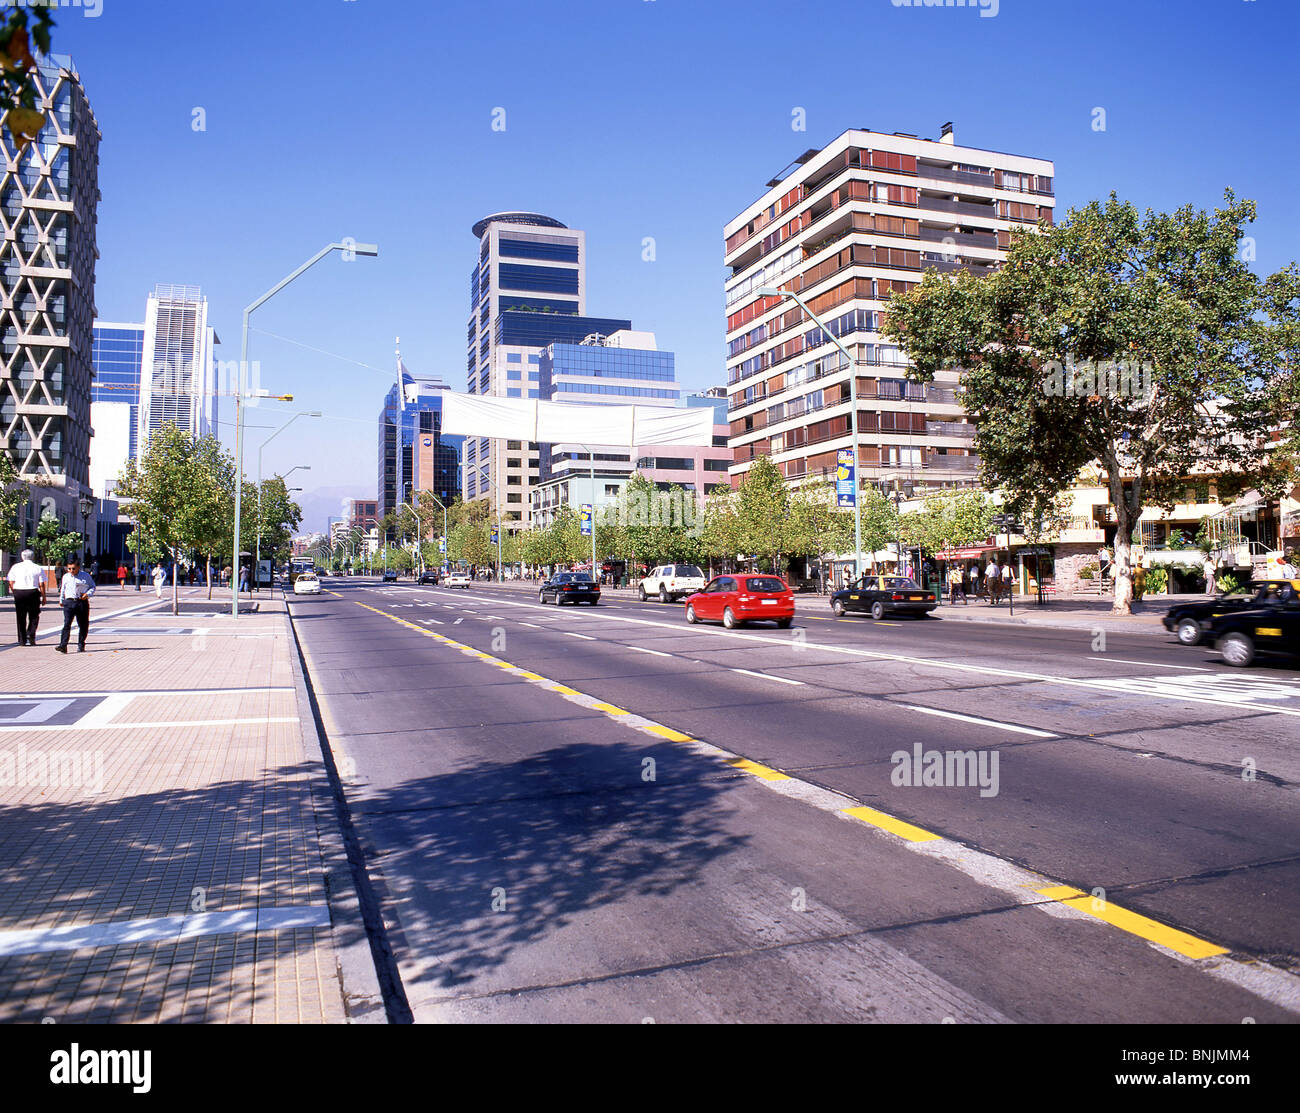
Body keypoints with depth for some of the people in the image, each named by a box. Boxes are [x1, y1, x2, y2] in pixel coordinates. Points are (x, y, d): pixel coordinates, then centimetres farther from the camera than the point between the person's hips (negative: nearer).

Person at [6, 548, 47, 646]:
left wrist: (15, 593, 15)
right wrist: (44, 597, 4)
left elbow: (11, 583, 3)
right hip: (33, 593, -2)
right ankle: (31, 634, -11)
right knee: (34, 616, 9)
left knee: (21, 618, 8)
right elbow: (41, 585, -2)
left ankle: (22, 640, 10)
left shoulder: (15, 567, 5)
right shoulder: (38, 568, 1)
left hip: (18, 593, 2)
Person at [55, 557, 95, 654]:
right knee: (67, 624, -13)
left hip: (82, 602, -1)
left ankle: (81, 645, 20)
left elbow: (93, 586, 10)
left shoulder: (85, 576, 3)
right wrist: (61, 601, 26)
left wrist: (88, 594, -9)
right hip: (69, 602, 1)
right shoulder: (65, 577, 11)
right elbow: (62, 589, 23)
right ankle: (63, 646, -18)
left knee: (83, 625, 6)